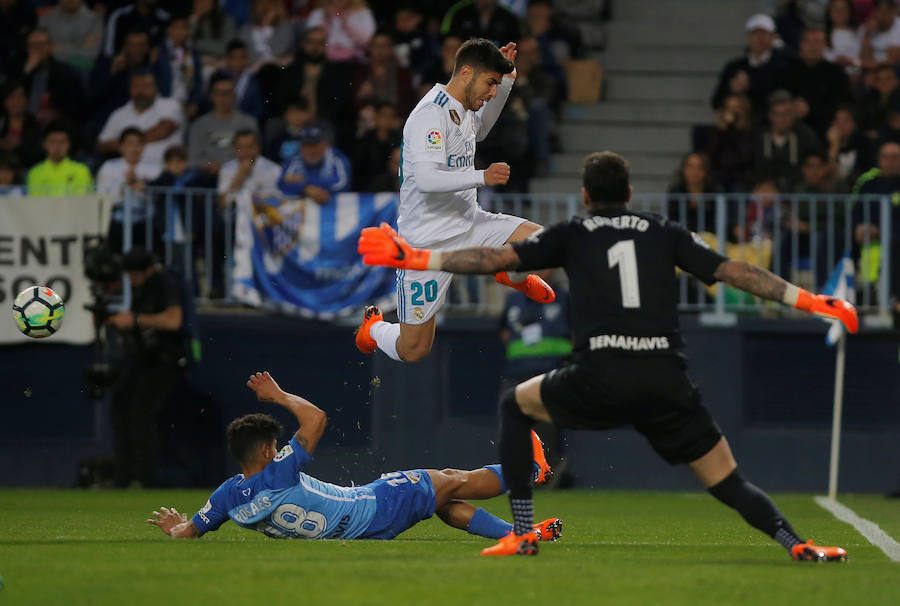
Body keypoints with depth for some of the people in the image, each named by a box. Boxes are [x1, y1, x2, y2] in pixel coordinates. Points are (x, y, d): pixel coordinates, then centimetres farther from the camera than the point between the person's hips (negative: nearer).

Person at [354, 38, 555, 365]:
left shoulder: (462, 108, 5)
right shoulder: (430, 114, -22)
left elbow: (479, 129, 31)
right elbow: (425, 178, -34)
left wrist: (506, 79, 19)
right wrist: (481, 177, -40)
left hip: (468, 225, 8)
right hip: (428, 240, -8)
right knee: (413, 350, -1)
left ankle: (513, 275, 25)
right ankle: (374, 328, 34)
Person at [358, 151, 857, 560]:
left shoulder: (572, 235, 16)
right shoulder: (664, 233, 19)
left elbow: (495, 259, 10)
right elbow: (733, 272, 12)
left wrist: (413, 259, 16)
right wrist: (809, 300, 16)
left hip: (599, 378, -1)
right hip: (666, 380, 1)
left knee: (515, 405, 26)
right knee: (728, 483, 9)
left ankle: (522, 533, 17)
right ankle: (794, 542, -18)